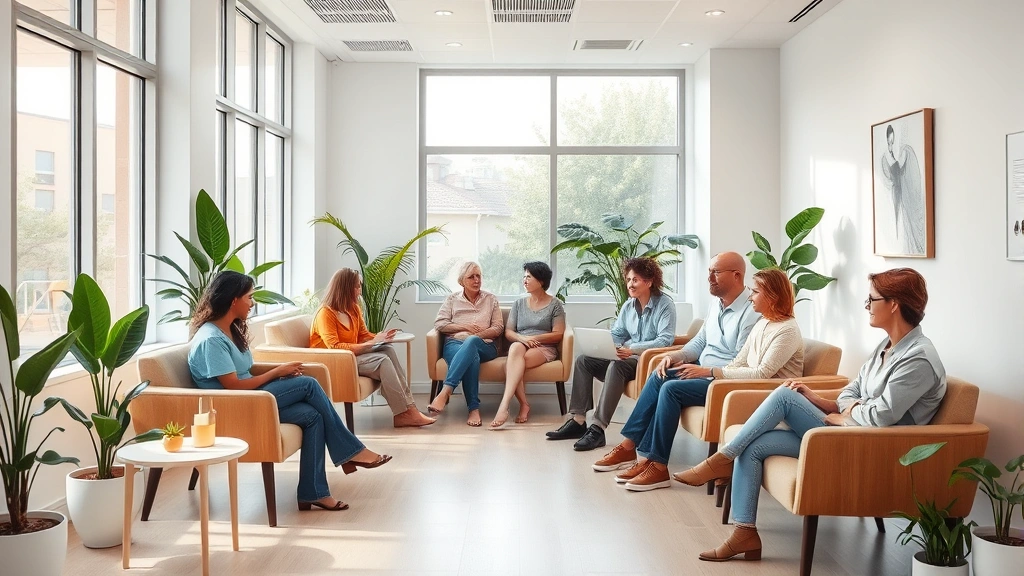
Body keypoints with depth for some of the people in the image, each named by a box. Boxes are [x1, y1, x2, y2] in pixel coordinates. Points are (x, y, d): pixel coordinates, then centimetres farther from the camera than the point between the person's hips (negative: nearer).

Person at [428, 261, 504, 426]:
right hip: (455, 343, 0)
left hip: (485, 346, 0)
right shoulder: (452, 299, 19)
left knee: (471, 342, -41)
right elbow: (439, 324, 7)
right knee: (471, 357, -41)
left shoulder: (491, 299, 20)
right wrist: (464, 327, -5)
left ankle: (445, 391, -53)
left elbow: (498, 328, 11)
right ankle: (474, 409, -47)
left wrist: (477, 335, -7)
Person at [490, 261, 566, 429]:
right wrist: (522, 338, -11)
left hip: (544, 348, -3)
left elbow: (558, 334, -2)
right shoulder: (519, 303, 18)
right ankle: (524, 404, -35)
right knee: (515, 347, -37)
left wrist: (533, 338, -11)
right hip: (520, 344, 3)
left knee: (512, 364, -34)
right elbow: (508, 332, 12)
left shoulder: (555, 304, 7)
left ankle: (504, 405, -42)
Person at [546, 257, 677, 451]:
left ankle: (598, 428, -37)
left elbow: (666, 339, -21)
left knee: (616, 366, -36)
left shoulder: (665, 305, -9)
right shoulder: (628, 305, 13)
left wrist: (633, 349, -29)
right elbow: (616, 334, 17)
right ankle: (577, 421, -11)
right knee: (583, 360, -8)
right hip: (627, 356, 8)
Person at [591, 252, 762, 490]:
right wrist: (675, 356, -1)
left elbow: (744, 364, -22)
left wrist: (706, 371, -24)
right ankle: (630, 445, -7)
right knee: (659, 376, -8)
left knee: (671, 389, -24)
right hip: (704, 371, 9)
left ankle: (658, 466, -17)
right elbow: (700, 342, 17)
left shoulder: (751, 311, -18)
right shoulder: (717, 303, 11)